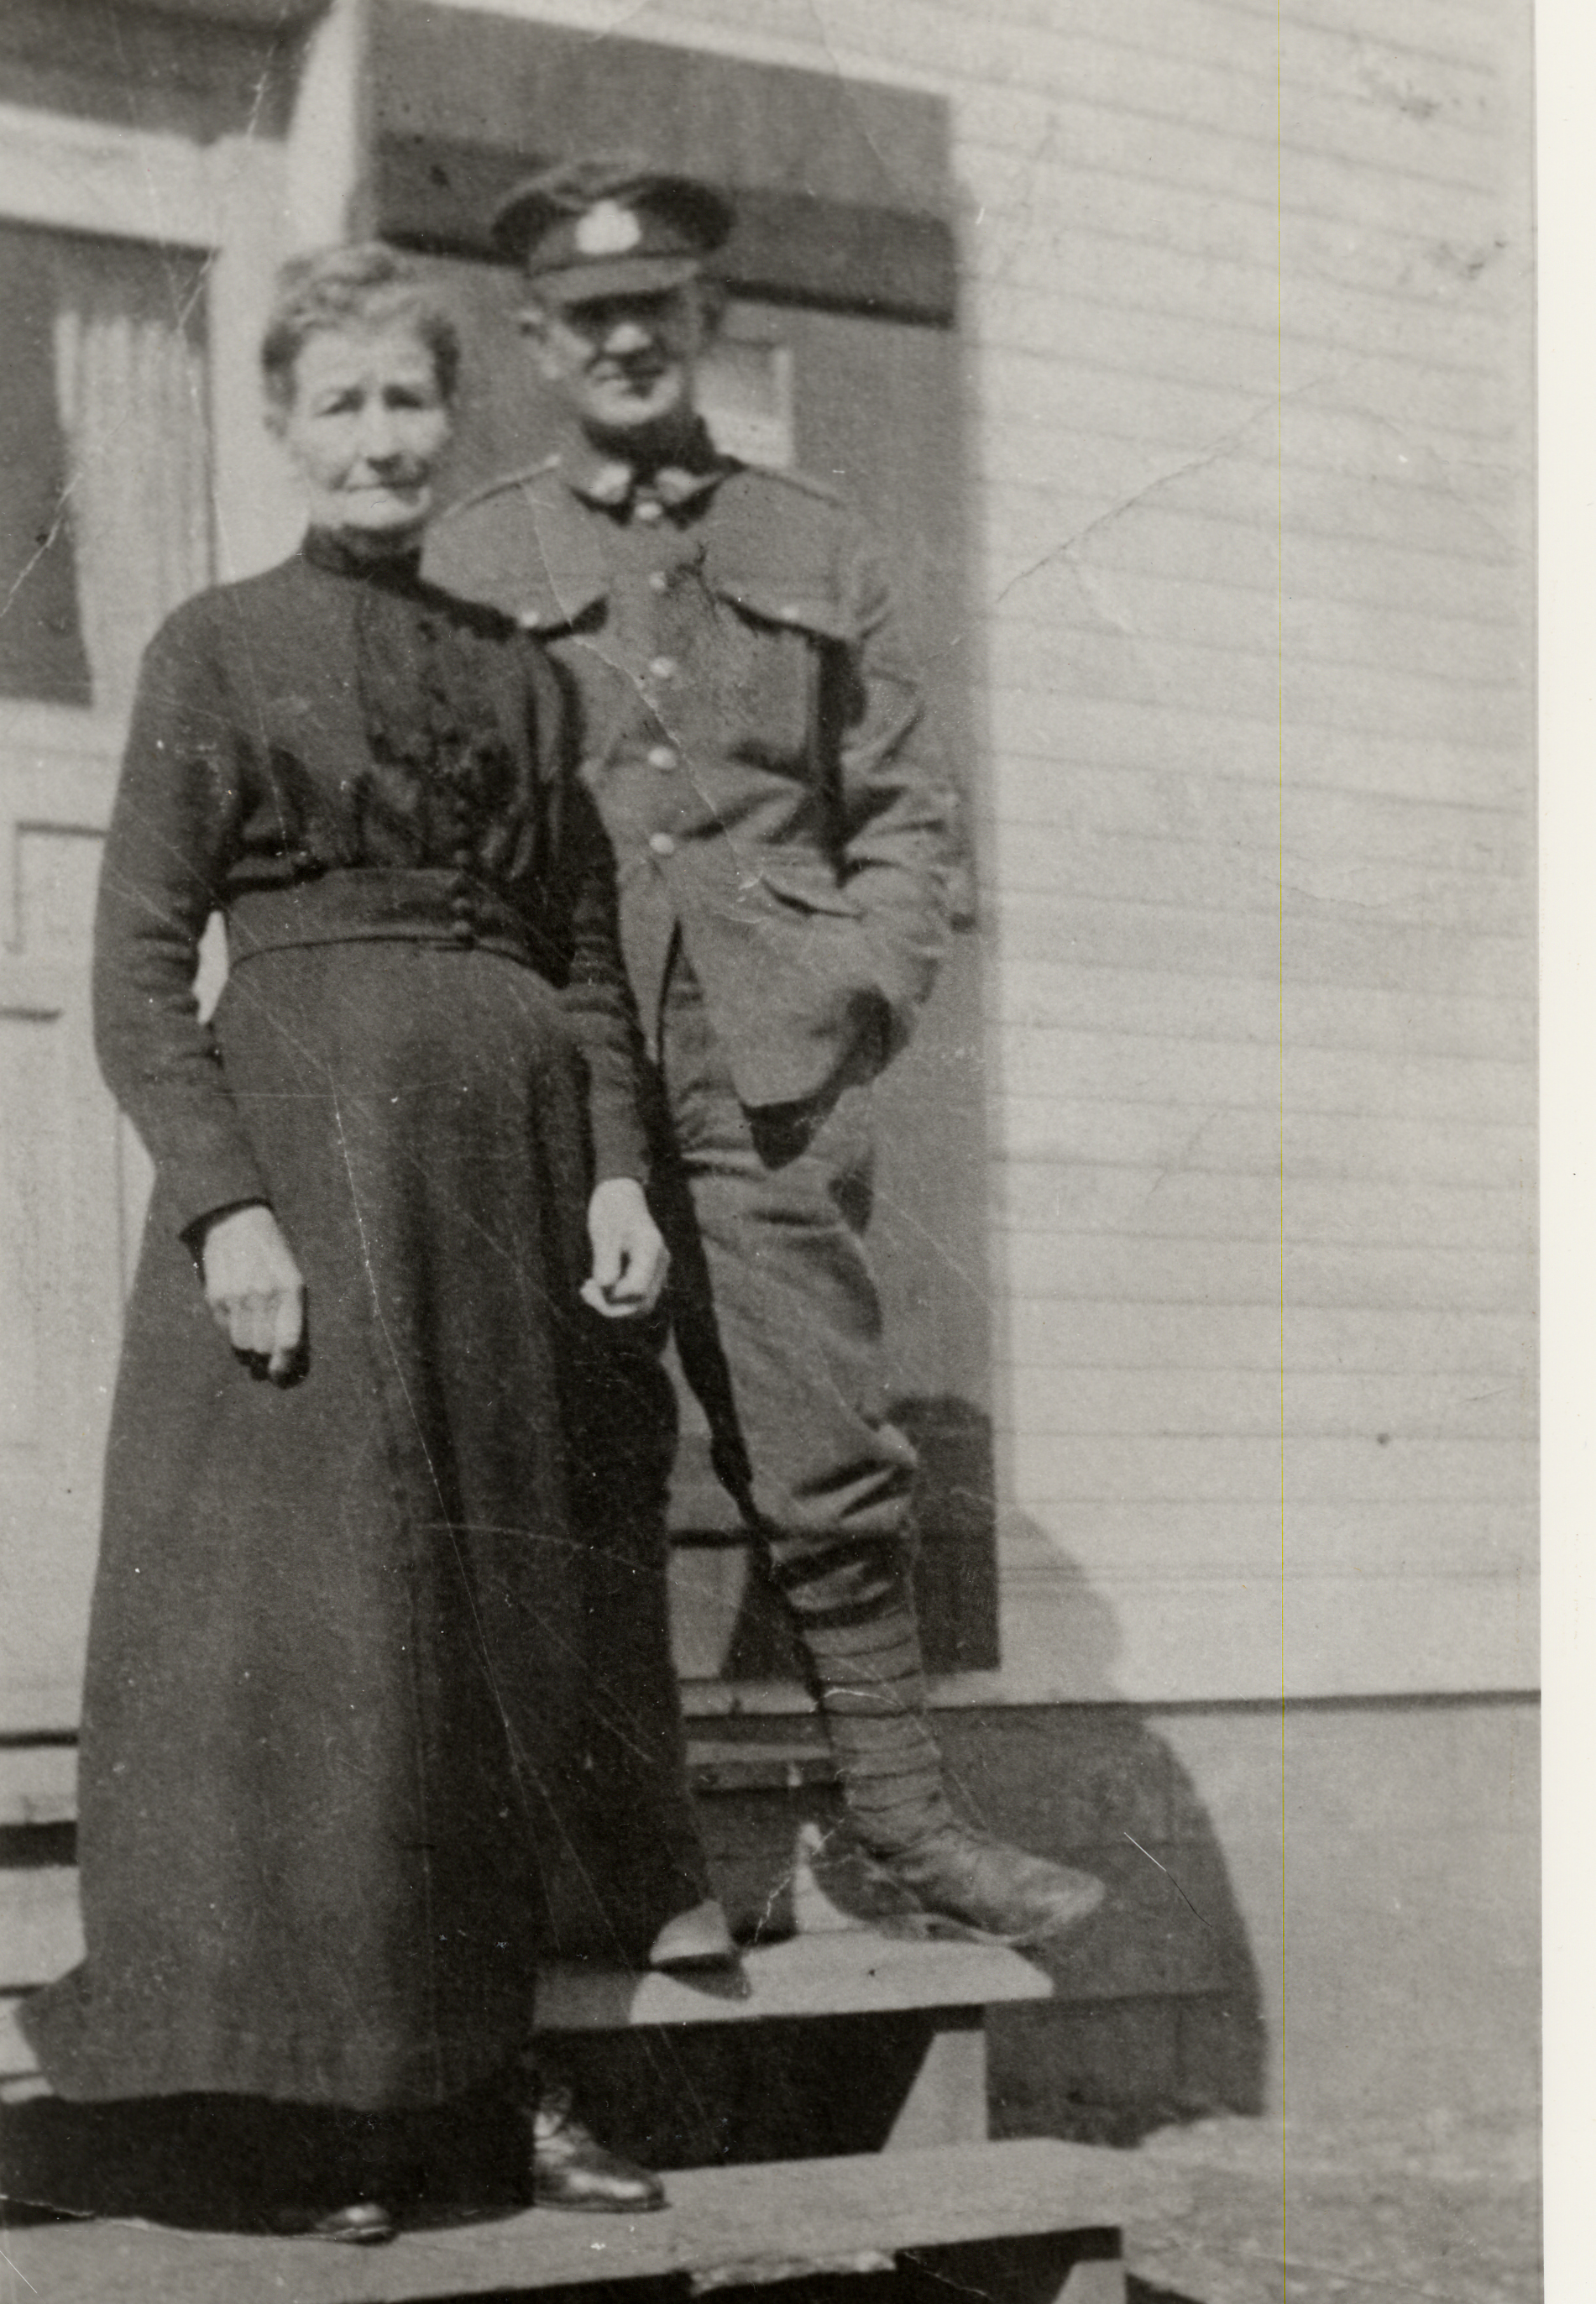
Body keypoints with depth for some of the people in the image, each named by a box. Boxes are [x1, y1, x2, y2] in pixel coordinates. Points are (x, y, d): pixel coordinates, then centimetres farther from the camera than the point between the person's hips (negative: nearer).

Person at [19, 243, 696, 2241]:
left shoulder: (518, 669, 15)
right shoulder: (217, 647, 4)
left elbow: (589, 952, 16)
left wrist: (617, 1170, 3)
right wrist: (225, 1202, -14)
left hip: (508, 1160, 4)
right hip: (304, 1149, -4)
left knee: (505, 1623, 6)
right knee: (315, 1609, -5)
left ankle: (498, 2069, 16)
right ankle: (340, 2111, 4)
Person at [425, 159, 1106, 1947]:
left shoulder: (813, 547, 16)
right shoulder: (466, 562, 12)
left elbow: (902, 807, 14)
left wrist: (858, 995, 0)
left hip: (769, 1075, 1)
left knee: (828, 1465, -1)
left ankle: (902, 1815, 9)